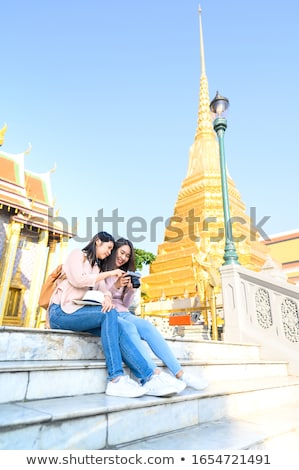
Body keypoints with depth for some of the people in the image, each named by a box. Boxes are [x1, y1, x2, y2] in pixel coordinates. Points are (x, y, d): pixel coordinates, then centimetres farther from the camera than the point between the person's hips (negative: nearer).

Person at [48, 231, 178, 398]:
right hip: (62, 312, -6)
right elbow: (78, 280, -14)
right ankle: (116, 379, -34)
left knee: (118, 330, -22)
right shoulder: (77, 254, 4)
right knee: (110, 314, -30)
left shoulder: (98, 267, 24)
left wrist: (107, 298, -17)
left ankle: (150, 379, -30)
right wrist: (108, 273, -11)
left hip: (80, 312, 6)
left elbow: (103, 289, 7)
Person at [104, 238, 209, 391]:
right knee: (130, 328, -35)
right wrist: (115, 286, -20)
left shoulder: (125, 275, 20)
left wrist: (131, 289, -4)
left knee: (147, 326, -25)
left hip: (123, 314, 5)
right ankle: (157, 376, -43)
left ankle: (179, 373, -29)